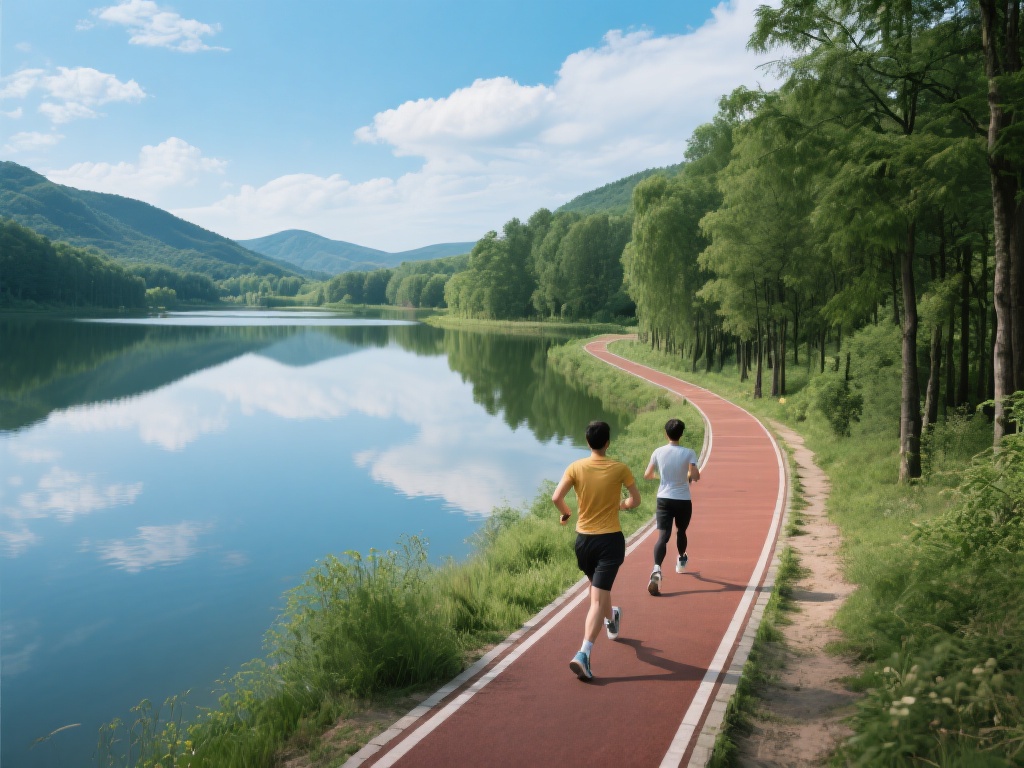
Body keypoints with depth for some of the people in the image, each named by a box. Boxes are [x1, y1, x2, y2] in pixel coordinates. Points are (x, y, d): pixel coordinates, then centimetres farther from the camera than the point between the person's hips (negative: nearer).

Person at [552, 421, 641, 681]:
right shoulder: (619, 469, -7)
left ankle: (612, 621, 55)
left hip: (584, 539, 3)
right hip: (611, 539, -3)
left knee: (598, 589, 28)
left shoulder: (576, 467, -6)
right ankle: (583, 653, -19)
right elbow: (635, 501, 2)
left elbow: (556, 497, -13)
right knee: (598, 600, -6)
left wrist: (566, 513, 8)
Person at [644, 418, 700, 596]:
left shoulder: (658, 452, -3)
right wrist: (688, 476, 6)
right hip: (683, 500, 0)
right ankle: (681, 561, 48)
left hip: (664, 499, 0)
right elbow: (696, 476, -17)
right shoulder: (688, 453, -8)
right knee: (681, 531, 25)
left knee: (663, 536, -8)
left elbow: (647, 475, 4)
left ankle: (657, 569, -30)